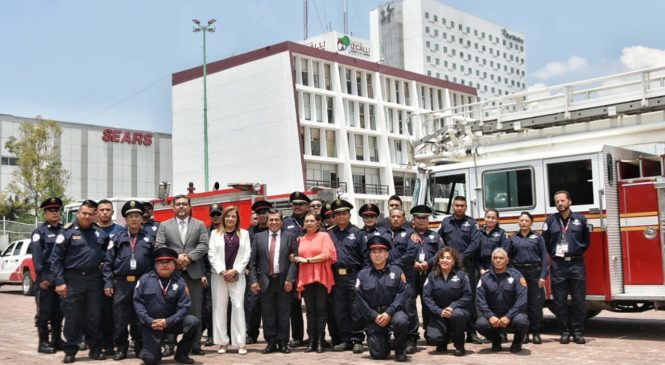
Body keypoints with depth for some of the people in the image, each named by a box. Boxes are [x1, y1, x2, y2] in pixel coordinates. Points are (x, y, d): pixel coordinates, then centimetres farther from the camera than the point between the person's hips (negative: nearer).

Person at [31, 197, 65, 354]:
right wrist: (41, 277, -16)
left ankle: (57, 340, 19)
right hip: (46, 276, -5)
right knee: (44, 312, -2)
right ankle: (43, 343, 5)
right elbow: (36, 256, -9)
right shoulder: (39, 231, -1)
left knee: (58, 312, 11)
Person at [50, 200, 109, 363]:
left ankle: (95, 349, 17)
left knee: (94, 317, 7)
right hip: (73, 280, -3)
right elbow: (56, 259, -7)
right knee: (72, 317, 2)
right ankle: (70, 351, 12)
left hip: (94, 280, 3)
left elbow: (107, 252, 23)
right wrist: (59, 282, -13)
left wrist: (102, 261, 2)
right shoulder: (67, 232, -4)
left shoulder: (100, 234, 8)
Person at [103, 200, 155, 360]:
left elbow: (154, 262, 6)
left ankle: (140, 348, 15)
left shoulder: (148, 239, 7)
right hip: (121, 283, 0)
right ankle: (121, 348, 12)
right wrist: (107, 283, -5)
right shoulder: (117, 238, 6)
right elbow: (108, 262, 3)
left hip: (142, 283, 0)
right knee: (120, 318, 2)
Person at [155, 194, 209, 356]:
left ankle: (195, 344, 9)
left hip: (193, 272, 0)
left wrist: (189, 257, -14)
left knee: (195, 309, 3)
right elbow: (159, 246, 0)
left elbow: (203, 245, -1)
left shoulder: (199, 225, 10)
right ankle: (169, 344, 7)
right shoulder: (164, 225, 10)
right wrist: (175, 257, -13)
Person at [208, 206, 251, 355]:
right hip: (219, 275, 1)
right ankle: (223, 342, 8)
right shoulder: (215, 233, 9)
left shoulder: (244, 233, 10)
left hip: (237, 275, 0)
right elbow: (212, 255, 2)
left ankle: (241, 343, -3)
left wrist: (234, 270, -8)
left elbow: (246, 255, 3)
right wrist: (223, 271, -8)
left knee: (238, 307, -6)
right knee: (219, 307, 1)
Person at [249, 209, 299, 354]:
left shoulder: (290, 237, 5)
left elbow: (294, 260, -1)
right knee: (268, 315, 5)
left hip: (284, 282, -1)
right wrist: (253, 280, -2)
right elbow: (253, 262, 6)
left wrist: (290, 279, -9)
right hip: (265, 281, 1)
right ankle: (271, 343, 14)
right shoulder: (258, 237, 8)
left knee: (283, 315, 4)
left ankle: (283, 343, 13)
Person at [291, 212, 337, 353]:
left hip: (320, 277, -4)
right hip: (306, 277, 4)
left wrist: (307, 260, -8)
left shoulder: (324, 236, 3)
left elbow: (326, 255, -8)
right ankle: (311, 341, 7)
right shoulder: (301, 239, 15)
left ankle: (320, 341, 1)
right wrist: (296, 259, 0)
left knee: (321, 308, -2)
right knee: (310, 310, 4)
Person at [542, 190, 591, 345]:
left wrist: (577, 252, 9)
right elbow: (545, 242, 11)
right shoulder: (550, 220, 6)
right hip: (558, 265, 0)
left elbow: (586, 241, 16)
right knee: (560, 300, 3)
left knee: (579, 300, 1)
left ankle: (578, 331, 11)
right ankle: (564, 331, 12)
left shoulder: (580, 219, 6)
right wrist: (554, 254, 7)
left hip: (577, 264, 0)